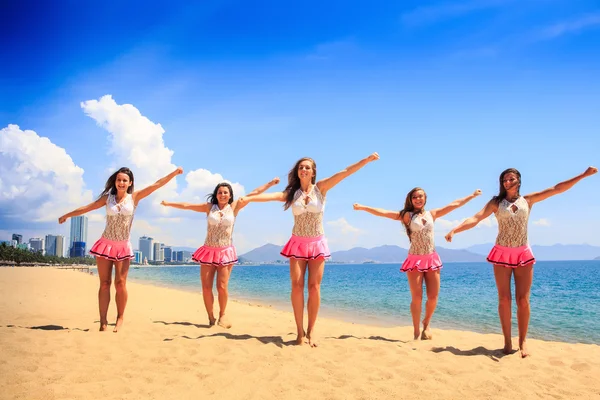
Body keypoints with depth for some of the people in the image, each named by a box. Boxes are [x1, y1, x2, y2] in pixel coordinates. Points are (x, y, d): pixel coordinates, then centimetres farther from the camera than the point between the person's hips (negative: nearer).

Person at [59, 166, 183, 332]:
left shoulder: (134, 197, 1)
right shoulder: (108, 198, 4)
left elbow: (157, 184, -2)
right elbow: (87, 208, 14)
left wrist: (175, 172, -4)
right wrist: (67, 215, 23)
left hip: (123, 246, -1)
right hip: (106, 244, 1)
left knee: (120, 283, -7)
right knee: (104, 283, 0)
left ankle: (120, 318, 8)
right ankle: (103, 321, 3)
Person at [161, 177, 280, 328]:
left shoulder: (234, 207, 4)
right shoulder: (209, 207, 7)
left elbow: (254, 193, 1)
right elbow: (187, 206, 12)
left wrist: (270, 183, 1)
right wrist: (169, 203, 15)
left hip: (225, 252, -1)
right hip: (208, 252, 2)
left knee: (222, 287, -7)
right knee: (206, 287, -1)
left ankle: (222, 315, 15)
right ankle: (211, 317, 14)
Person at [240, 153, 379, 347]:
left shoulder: (321, 188, -1)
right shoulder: (291, 193, 3)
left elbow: (346, 172, -8)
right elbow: (271, 196, -12)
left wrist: (368, 159, -11)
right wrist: (248, 198, -27)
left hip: (317, 244, -1)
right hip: (298, 243, 1)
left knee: (314, 287, -2)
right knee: (297, 285, -5)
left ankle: (311, 330, 8)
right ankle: (300, 331, 3)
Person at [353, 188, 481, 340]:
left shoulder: (432, 214, 10)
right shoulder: (407, 215, 1)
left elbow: (455, 204, 15)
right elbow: (383, 212, -7)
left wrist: (472, 195, 18)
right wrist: (363, 207, -14)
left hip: (432, 260, 3)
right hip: (415, 261, -3)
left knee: (433, 296, 2)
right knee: (417, 298, -4)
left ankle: (427, 324, 29)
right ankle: (416, 331, 10)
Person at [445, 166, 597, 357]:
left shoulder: (528, 200, 7)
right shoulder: (496, 202, 2)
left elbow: (557, 189, 5)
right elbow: (475, 218, -10)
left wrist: (584, 175, 3)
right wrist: (455, 230, -24)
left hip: (523, 254, 1)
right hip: (502, 254, -1)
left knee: (523, 300, 0)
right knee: (504, 299, 0)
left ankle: (523, 341, 12)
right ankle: (507, 341, 9)